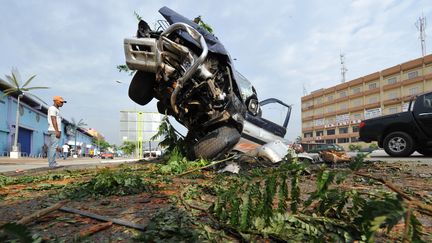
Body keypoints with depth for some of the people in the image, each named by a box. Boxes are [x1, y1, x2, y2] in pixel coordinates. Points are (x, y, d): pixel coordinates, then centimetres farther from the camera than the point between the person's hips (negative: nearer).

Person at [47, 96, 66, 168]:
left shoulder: (56, 109, 22)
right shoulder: (52, 108, -8)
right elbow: (53, 120, -17)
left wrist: (59, 131, 19)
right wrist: (57, 131, -22)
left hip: (56, 131, 10)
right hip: (54, 131, -10)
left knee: (52, 147, 9)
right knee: (54, 147, -12)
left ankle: (52, 163, 11)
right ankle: (52, 163, -12)